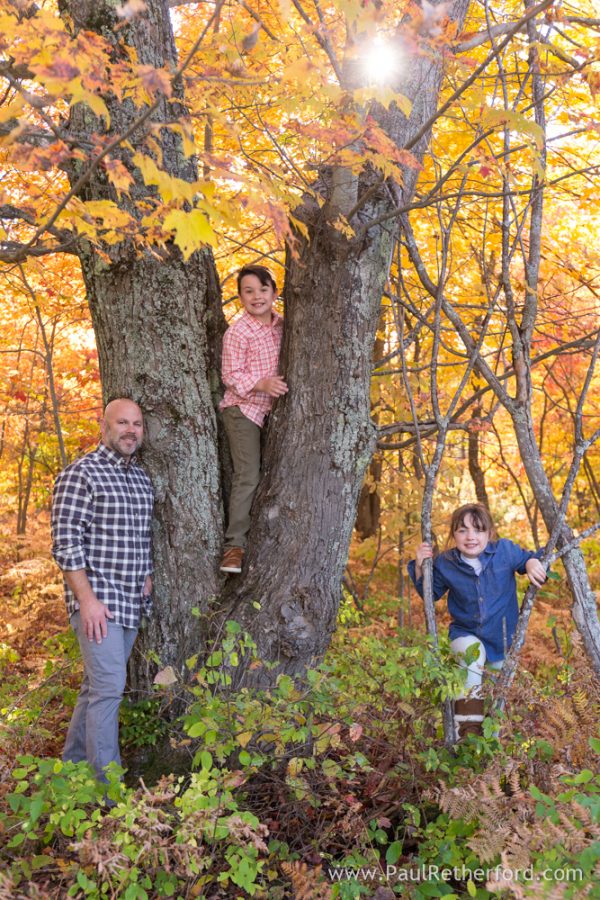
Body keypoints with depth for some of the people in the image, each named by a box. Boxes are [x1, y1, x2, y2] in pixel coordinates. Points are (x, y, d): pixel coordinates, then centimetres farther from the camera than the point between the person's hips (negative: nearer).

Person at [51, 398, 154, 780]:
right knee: (109, 686, -8)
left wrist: (146, 576, 10)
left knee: (98, 684, 16)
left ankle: (72, 762, 32)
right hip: (97, 600, -7)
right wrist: (87, 599, -19)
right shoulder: (81, 474, -10)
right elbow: (66, 542, -15)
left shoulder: (143, 478, 12)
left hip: (133, 602, 7)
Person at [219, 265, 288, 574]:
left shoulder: (281, 325, 6)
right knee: (247, 476, -11)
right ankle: (234, 545, -5)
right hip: (243, 409, -6)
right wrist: (262, 384, -29)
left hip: (271, 409, 7)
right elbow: (231, 375, -15)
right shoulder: (237, 331, -13)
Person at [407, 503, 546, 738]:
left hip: (502, 635, 2)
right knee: (473, 653, -34)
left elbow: (526, 559, 4)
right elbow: (431, 593, 3)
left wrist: (532, 563, -21)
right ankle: (467, 728, -28)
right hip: (466, 634, -2)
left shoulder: (505, 551, -15)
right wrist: (420, 567, -14)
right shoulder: (445, 564, -12)